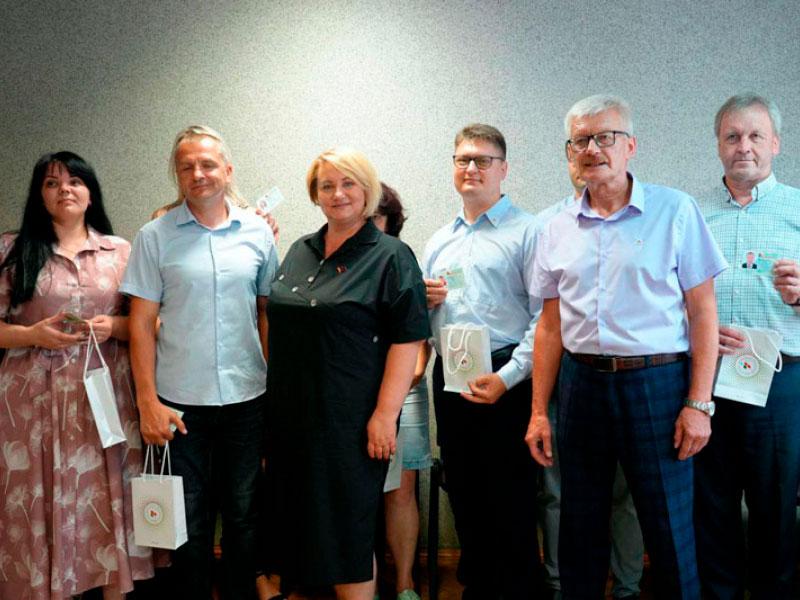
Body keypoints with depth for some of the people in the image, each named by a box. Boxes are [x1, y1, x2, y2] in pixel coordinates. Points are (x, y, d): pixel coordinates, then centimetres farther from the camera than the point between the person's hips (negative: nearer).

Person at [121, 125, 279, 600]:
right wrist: (148, 401, -8)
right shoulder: (155, 237, -2)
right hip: (181, 400, -1)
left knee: (244, 512, 13)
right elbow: (141, 323, -3)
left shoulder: (257, 233, 3)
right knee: (191, 518, 10)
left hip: (247, 397, 2)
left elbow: (267, 311, 9)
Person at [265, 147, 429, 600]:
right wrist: (274, 400, 16)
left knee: (347, 527, 0)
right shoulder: (300, 252, 13)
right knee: (301, 519, 13)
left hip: (352, 419, -6)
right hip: (292, 412, 6)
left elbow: (407, 339, -12)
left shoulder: (391, 256, -6)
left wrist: (385, 414, -18)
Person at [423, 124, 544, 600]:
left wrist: (507, 377, -18)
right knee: (464, 494, 15)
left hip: (504, 381, -6)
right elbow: (422, 317, 24)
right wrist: (424, 300, 2)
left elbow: (543, 316, -11)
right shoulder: (440, 242, 17)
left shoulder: (527, 231, -3)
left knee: (511, 501, 1)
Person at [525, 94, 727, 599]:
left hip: (656, 381, -3)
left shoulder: (674, 210, -2)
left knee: (670, 532, 3)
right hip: (581, 383, 4)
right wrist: (539, 411, 8)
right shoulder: (558, 229, 8)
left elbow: (703, 311, -4)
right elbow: (551, 325, 10)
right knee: (581, 529, 13)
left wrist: (699, 403, -10)